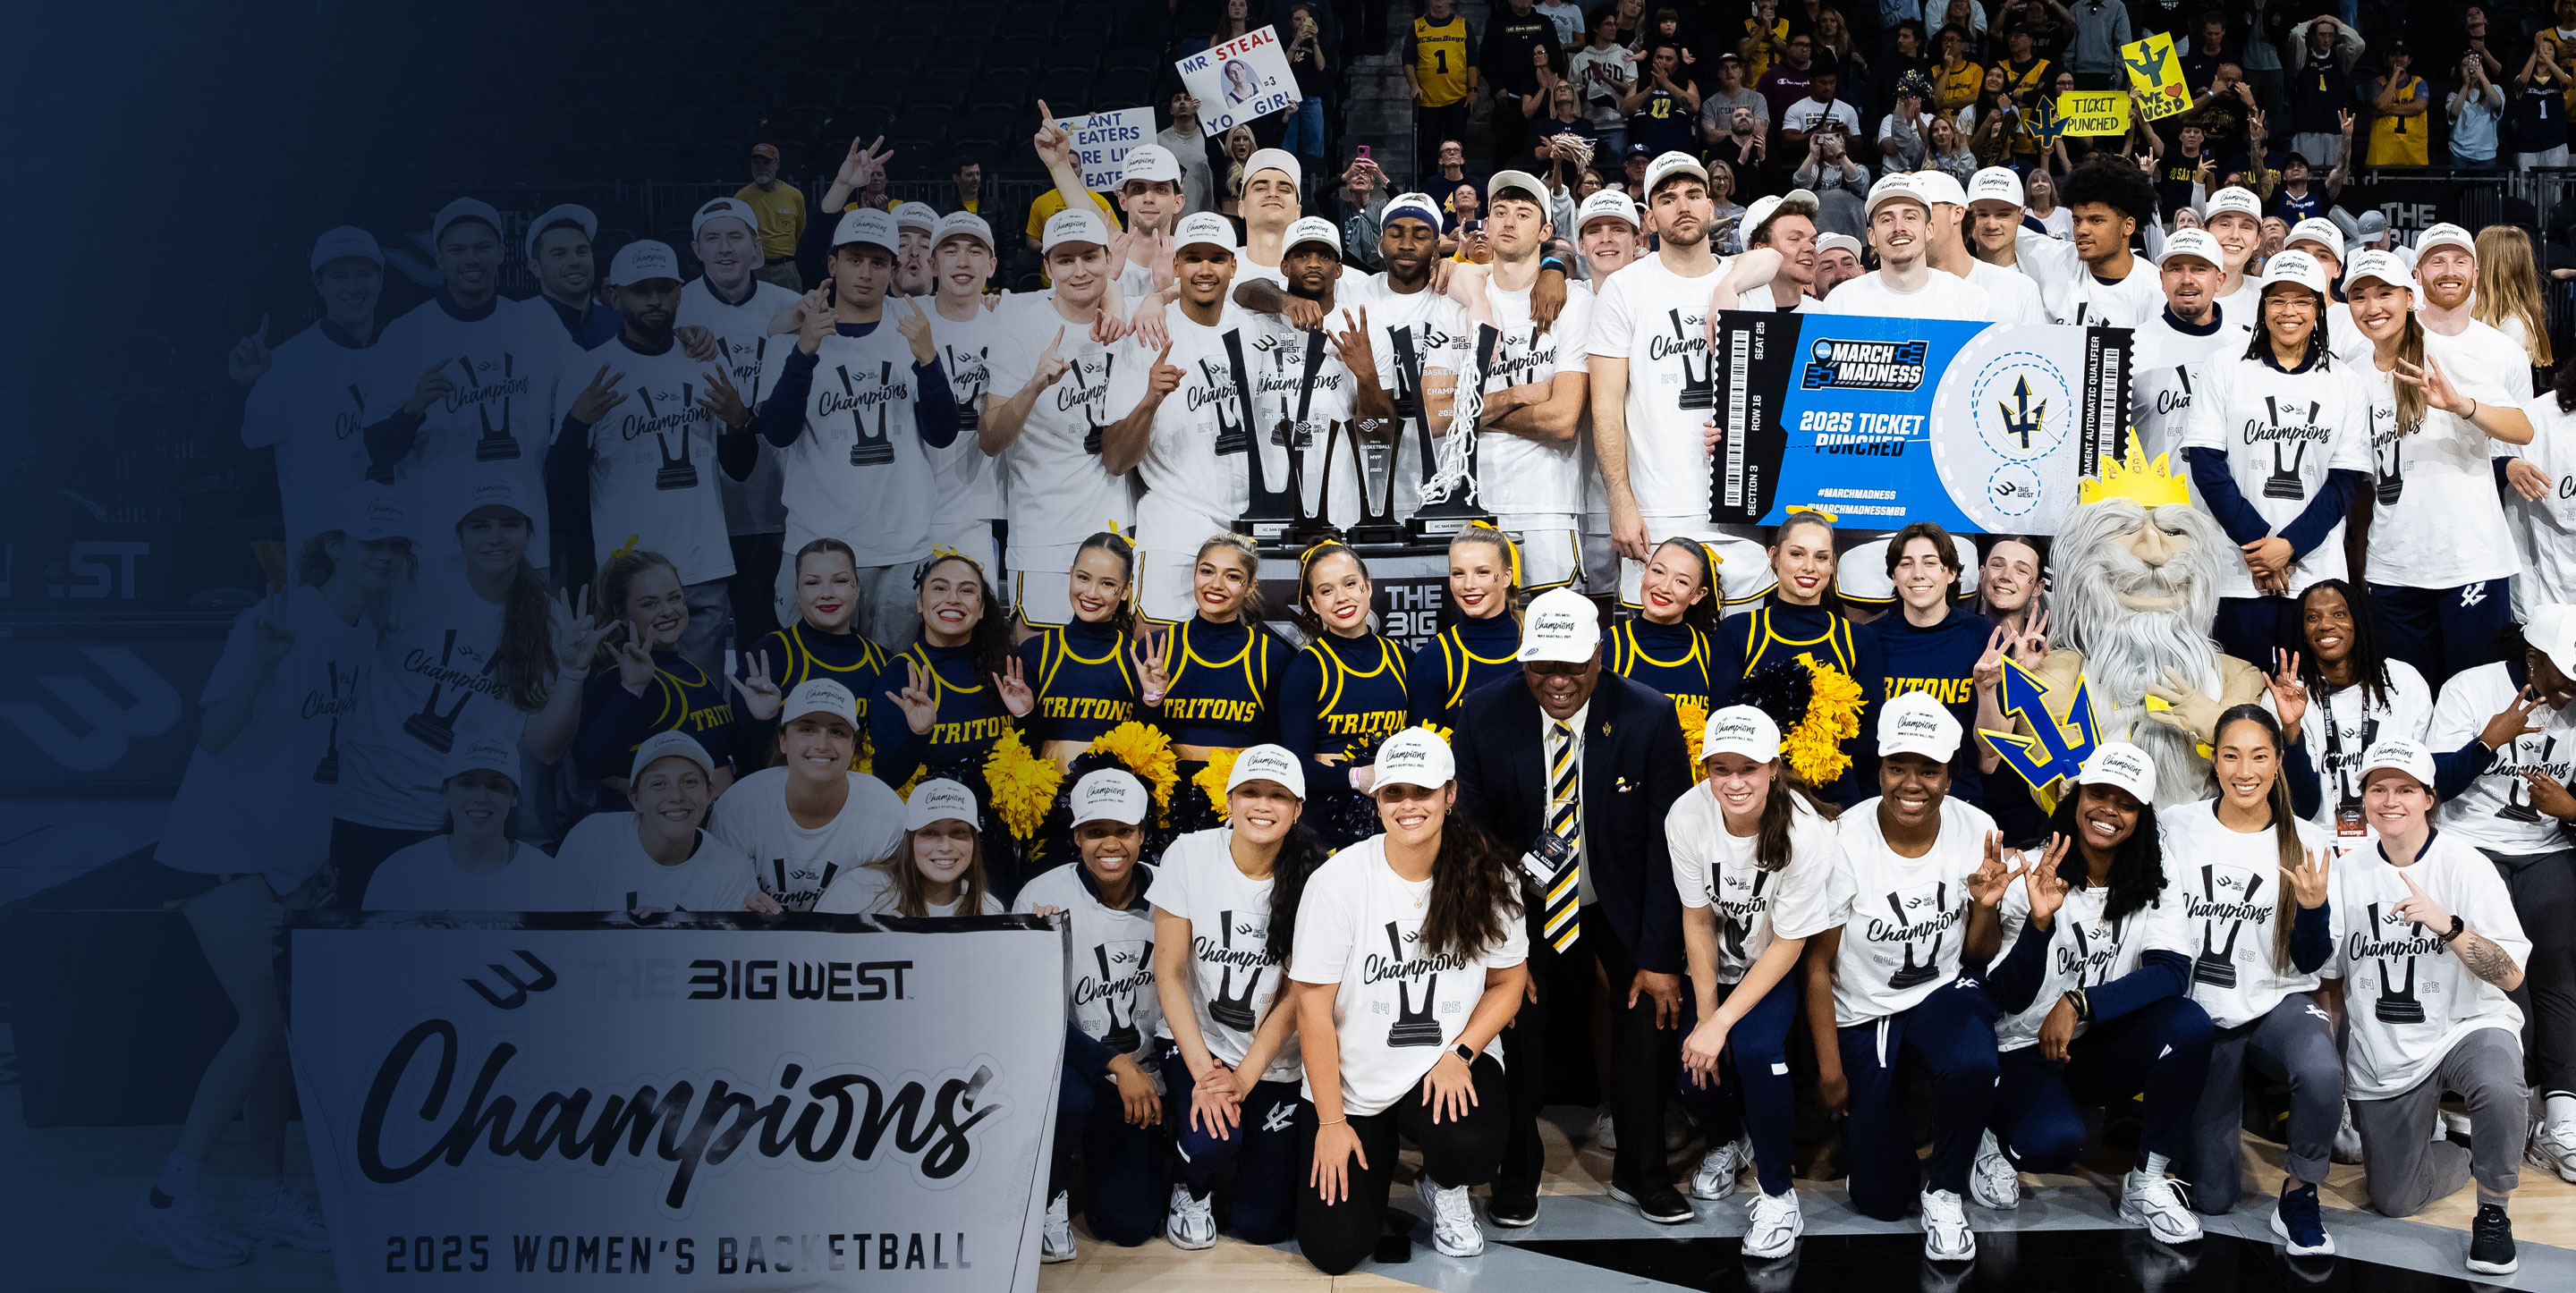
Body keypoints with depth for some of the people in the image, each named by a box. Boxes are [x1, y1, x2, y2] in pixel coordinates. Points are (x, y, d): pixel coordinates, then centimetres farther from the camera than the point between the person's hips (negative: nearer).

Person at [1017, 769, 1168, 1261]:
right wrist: (1116, 1064, -23)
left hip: (1139, 1076, 3)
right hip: (1065, 1059, -3)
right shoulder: (1044, 897, -14)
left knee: (1131, 1225, -8)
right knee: (1068, 1099, -39)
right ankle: (1049, 1196, -5)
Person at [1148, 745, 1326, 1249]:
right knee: (1209, 1142, -31)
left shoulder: (1310, 878, -10)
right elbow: (1168, 973, -8)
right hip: (1196, 1041, -1)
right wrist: (1203, 1074, -16)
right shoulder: (1190, 856, -10)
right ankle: (1192, 1186, 7)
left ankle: (1260, 1154, 31)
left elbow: (1297, 995, -6)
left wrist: (1244, 1078, -15)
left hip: (1276, 1058, 1)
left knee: (1263, 1224, -4)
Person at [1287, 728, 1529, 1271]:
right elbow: (1313, 1006, -10)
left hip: (1449, 1065, 1)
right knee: (1333, 1247, -10)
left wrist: (1459, 1054, -14)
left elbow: (1509, 980, 3)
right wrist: (1331, 1122, -11)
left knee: (1471, 1147, -33)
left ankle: (1445, 1189, 7)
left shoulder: (1488, 878, -7)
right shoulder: (1337, 880, -14)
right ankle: (1377, 1157, 25)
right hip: (1352, 1082, -1)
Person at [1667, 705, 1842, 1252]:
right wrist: (1704, 1016, -13)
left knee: (1754, 1049, -29)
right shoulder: (1687, 817, -20)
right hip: (1718, 964, 3)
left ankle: (1778, 1195, -9)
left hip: (1780, 969, -3)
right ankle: (1729, 1140, 24)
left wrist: (1722, 1022, -24)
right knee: (1693, 1071, -15)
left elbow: (1789, 944, -21)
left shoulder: (1804, 832, -29)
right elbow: (1697, 919, -9)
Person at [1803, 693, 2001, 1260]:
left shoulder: (1976, 830, -13)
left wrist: (1986, 907, -23)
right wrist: (1829, 1069, -7)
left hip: (1943, 991, 1)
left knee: (1974, 1067, -37)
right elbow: (1818, 964, -9)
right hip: (1862, 1011, -1)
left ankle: (1946, 1192, -8)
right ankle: (1879, 1119, 36)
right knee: (1880, 1200, 1)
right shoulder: (1845, 843, -21)